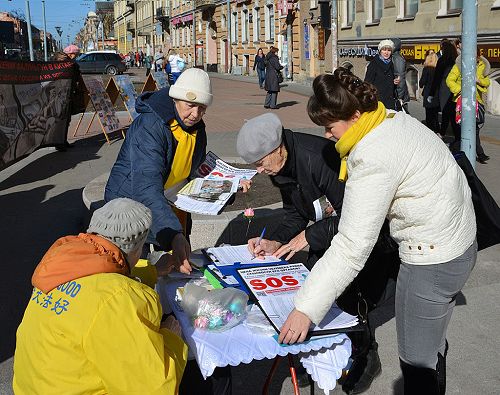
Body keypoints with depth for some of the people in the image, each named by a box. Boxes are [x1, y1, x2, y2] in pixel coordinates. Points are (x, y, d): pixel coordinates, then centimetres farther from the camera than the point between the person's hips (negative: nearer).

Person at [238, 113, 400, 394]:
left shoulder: (320, 159, -34)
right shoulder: (280, 167, -5)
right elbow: (296, 213, 5)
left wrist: (309, 236, -25)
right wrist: (276, 242, -11)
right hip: (331, 228, 8)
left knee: (349, 296, -8)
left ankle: (367, 358, 19)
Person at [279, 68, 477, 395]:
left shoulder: (374, 160, -28)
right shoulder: (394, 119, 0)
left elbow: (352, 248, -30)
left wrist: (306, 309, -27)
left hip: (433, 259, -10)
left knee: (417, 361, 5)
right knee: (431, 344, 27)